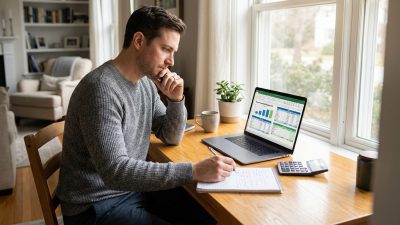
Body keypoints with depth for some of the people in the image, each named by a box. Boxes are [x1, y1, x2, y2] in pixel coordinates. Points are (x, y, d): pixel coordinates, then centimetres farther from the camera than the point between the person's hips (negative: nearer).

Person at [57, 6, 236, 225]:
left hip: (135, 188, 8)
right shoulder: (100, 88, -25)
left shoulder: (147, 83, 2)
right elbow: (115, 171, -32)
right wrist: (194, 171, -34)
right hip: (98, 204, -7)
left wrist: (176, 99, -9)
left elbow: (171, 138, 10)